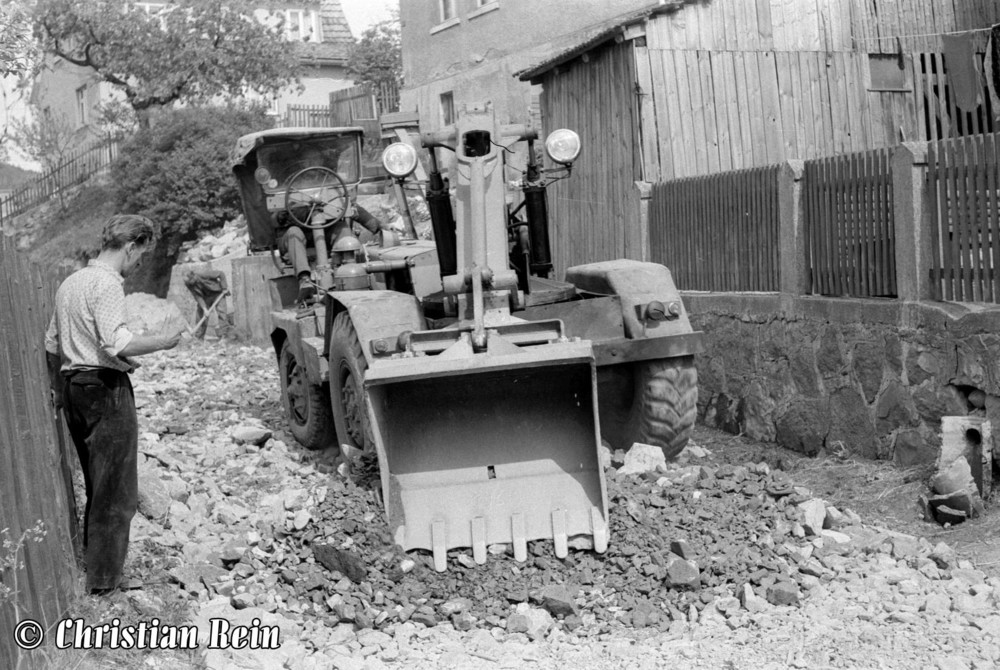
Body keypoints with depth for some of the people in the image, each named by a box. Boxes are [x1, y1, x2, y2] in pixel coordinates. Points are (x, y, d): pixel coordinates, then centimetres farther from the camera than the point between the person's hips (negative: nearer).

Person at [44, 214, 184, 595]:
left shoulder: (70, 282, 15)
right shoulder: (106, 283, -14)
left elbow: (51, 344, 20)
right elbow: (116, 344, -24)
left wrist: (58, 388, 28)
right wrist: (162, 342, -12)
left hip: (72, 386, 9)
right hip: (105, 389, -9)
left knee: (97, 487, 18)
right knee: (115, 492, -2)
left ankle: (91, 562, 26)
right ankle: (104, 579, 1)